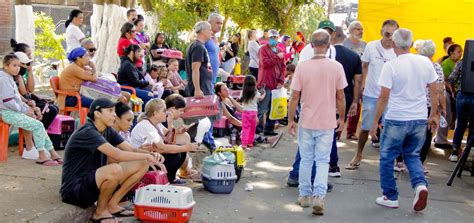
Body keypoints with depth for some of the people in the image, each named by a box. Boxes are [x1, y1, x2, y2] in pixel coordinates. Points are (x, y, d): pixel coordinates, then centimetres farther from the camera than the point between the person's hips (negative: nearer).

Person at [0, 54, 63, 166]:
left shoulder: (9, 78, 18)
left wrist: (29, 108, 6)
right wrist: (26, 111, -14)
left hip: (15, 110, 10)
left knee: (39, 125, 2)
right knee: (38, 125, -18)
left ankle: (52, 153, 3)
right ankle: (42, 156, -11)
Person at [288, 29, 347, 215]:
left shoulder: (302, 67, -8)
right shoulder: (336, 67, -8)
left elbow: (294, 97, -6)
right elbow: (340, 97, -3)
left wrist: (290, 120, 5)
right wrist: (341, 118, 11)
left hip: (306, 122, 1)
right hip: (327, 122, 0)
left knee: (306, 159, 14)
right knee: (323, 161, 7)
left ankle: (305, 195, 24)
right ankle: (319, 196, -6)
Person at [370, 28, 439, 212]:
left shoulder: (391, 66, -12)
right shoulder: (425, 62, 1)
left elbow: (383, 97, -12)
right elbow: (434, 91, 7)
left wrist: (375, 121, -4)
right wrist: (434, 115, 18)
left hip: (396, 119, -4)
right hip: (420, 119, 5)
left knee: (387, 158, 11)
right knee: (412, 155, 20)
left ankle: (390, 197, 18)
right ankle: (420, 184, -3)